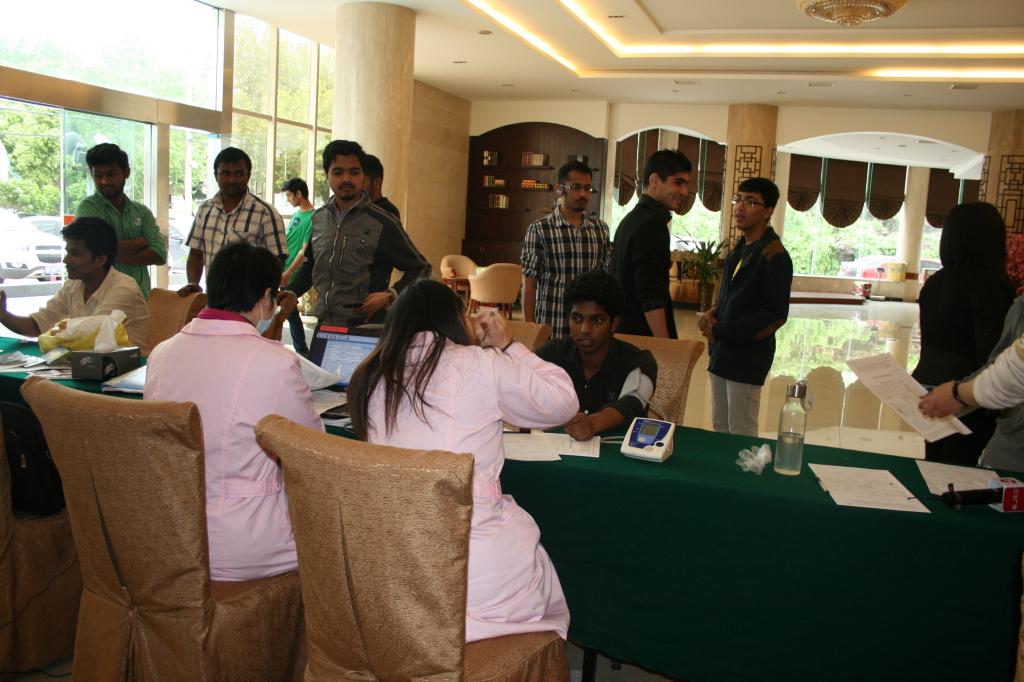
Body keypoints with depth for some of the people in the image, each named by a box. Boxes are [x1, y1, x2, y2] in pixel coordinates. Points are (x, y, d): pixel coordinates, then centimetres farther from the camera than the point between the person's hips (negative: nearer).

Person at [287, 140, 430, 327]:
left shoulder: (383, 223, -10)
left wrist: (389, 295, -16)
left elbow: (420, 269, -3)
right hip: (324, 325, 5)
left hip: (365, 330, -4)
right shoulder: (318, 218, 6)